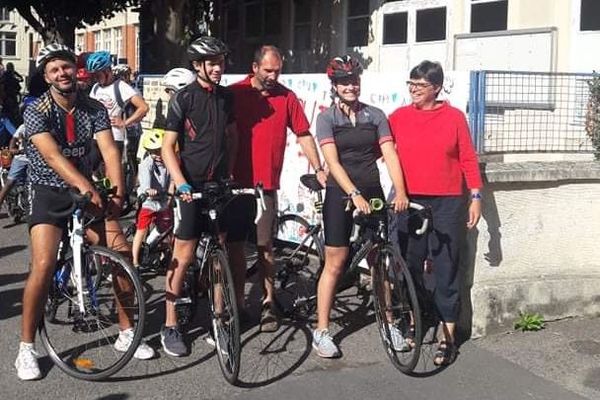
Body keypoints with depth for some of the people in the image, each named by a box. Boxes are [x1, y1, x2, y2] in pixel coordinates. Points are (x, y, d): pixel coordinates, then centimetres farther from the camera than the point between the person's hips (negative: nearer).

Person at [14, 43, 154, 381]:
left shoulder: (95, 109, -3)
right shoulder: (37, 111, -14)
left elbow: (110, 151, -13)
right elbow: (53, 156, -28)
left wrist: (117, 193, -29)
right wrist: (85, 186, -44)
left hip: (87, 191, 4)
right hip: (49, 194, -4)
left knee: (124, 253, -5)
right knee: (44, 265, -20)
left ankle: (127, 334, 11)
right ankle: (26, 348, -4)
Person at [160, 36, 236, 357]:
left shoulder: (226, 97, 8)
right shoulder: (183, 98, -7)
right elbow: (168, 147, -9)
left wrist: (232, 171, 11)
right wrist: (181, 183, -21)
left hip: (220, 183, 5)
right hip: (191, 185, -5)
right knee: (184, 255, -4)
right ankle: (170, 325, 5)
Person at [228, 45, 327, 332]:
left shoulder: (287, 97, 2)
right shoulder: (233, 94, -2)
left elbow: (304, 135, 7)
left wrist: (318, 169, 0)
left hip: (266, 185, 0)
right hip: (236, 182, 0)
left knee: (265, 246, 3)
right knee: (235, 244, 7)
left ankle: (268, 303, 15)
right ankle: (237, 303, 18)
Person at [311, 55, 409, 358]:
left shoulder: (375, 116, 4)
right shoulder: (326, 118, -4)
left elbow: (390, 155, -3)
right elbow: (332, 161, -13)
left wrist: (400, 192, -17)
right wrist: (355, 195, -24)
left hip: (373, 192, 3)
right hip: (340, 194, -3)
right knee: (335, 263, -1)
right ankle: (321, 330, 7)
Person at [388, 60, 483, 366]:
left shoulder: (454, 117, 0)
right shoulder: (399, 117, 4)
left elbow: (468, 159, 1)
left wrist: (476, 196, -3)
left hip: (447, 204, -2)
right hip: (410, 202, 2)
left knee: (445, 271, 2)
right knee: (411, 267, 11)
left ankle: (447, 338, 10)